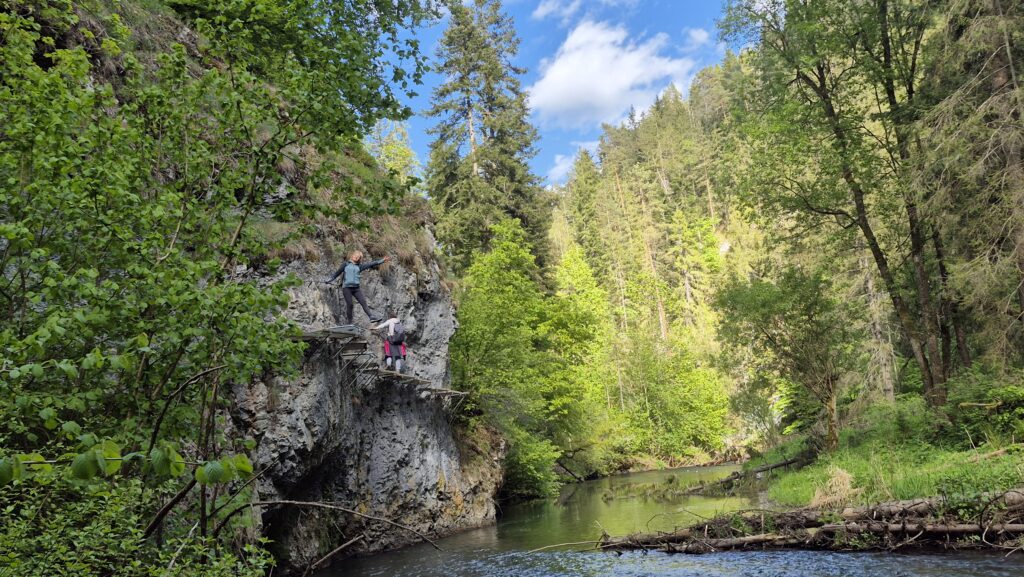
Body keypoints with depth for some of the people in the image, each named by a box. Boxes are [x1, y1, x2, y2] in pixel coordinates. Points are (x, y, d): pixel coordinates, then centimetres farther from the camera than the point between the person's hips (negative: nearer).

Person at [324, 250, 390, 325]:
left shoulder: (359, 266, 14)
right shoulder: (346, 264, 8)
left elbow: (370, 264, 11)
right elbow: (338, 273, 12)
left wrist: (382, 260, 7)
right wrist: (330, 279, 9)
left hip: (356, 288, 3)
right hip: (346, 287, -3)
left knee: (363, 302, -8)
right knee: (349, 305, -4)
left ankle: (372, 317, -17)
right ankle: (350, 323, 5)